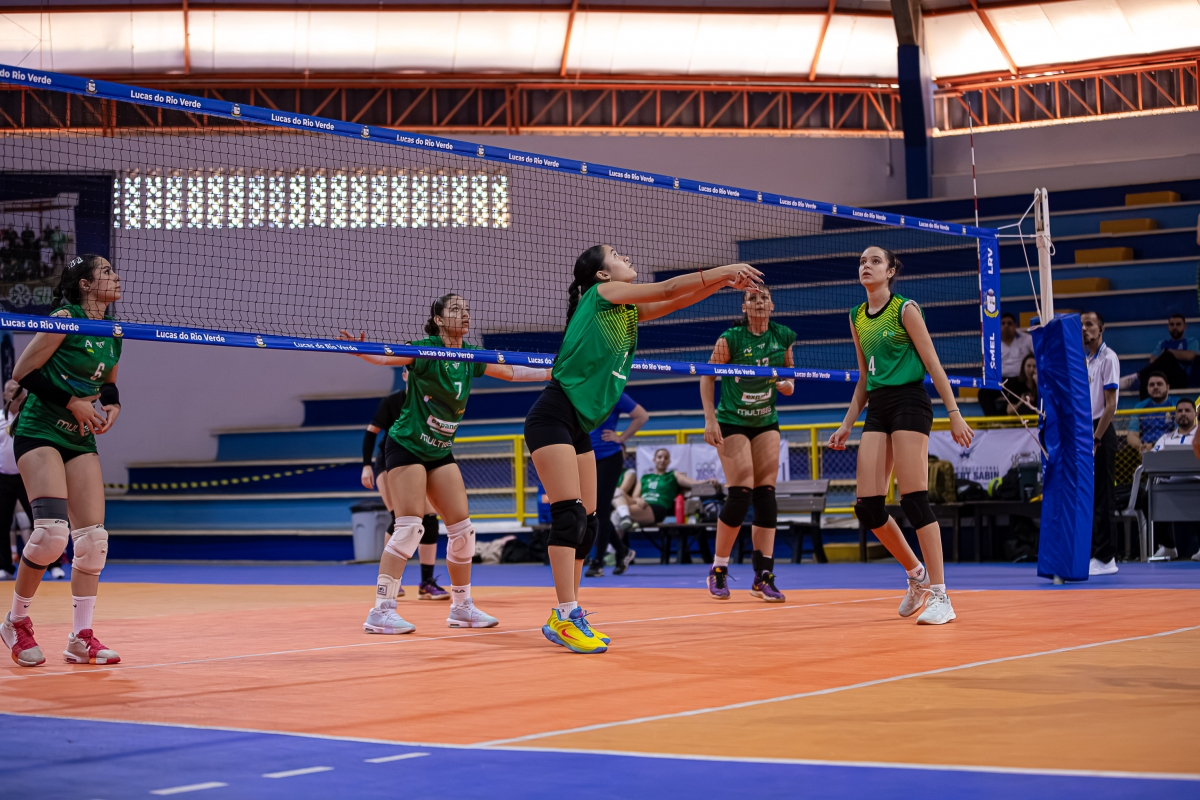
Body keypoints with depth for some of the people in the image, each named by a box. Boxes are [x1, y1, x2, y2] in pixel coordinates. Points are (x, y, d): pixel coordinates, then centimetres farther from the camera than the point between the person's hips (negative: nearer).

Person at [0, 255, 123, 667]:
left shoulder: (113, 333, 9)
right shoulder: (67, 318, -12)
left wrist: (112, 406, 3)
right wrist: (72, 402, -16)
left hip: (80, 439, 7)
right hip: (39, 431, -7)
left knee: (92, 537, -3)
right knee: (52, 531, -21)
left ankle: (81, 639, 5)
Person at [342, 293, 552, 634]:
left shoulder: (470, 356, 5)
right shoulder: (426, 350, -14)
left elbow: (511, 371, 18)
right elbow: (385, 357, -31)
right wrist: (361, 349, -51)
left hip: (440, 452, 7)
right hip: (406, 445, -7)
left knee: (462, 528, 5)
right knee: (410, 525, -18)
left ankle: (461, 606, 19)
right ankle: (381, 610, -16)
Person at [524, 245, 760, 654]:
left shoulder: (628, 312, 16)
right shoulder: (601, 292, -6)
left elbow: (676, 301, 18)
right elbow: (668, 289, -9)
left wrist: (724, 281, 7)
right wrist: (723, 270, -3)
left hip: (579, 427, 9)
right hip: (552, 417, -9)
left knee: (585, 523, 5)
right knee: (569, 515, -16)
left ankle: (564, 619, 10)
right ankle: (567, 616, -17)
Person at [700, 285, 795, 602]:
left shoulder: (783, 336, -2)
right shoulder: (731, 338, -14)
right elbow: (708, 376, -6)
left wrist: (788, 384, -10)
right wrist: (710, 419, -14)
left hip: (766, 422, 4)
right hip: (732, 422, -4)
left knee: (765, 494, -4)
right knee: (740, 493, -14)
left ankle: (763, 577, -3)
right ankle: (718, 570, 1)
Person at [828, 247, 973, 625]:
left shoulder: (905, 309, -3)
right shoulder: (856, 318, 15)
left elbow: (933, 364, -4)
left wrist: (955, 414, -7)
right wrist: (847, 424, 17)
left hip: (910, 401, -6)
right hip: (876, 409, 6)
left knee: (914, 499, -14)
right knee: (867, 506, -3)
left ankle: (939, 595, -9)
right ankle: (917, 574, 18)